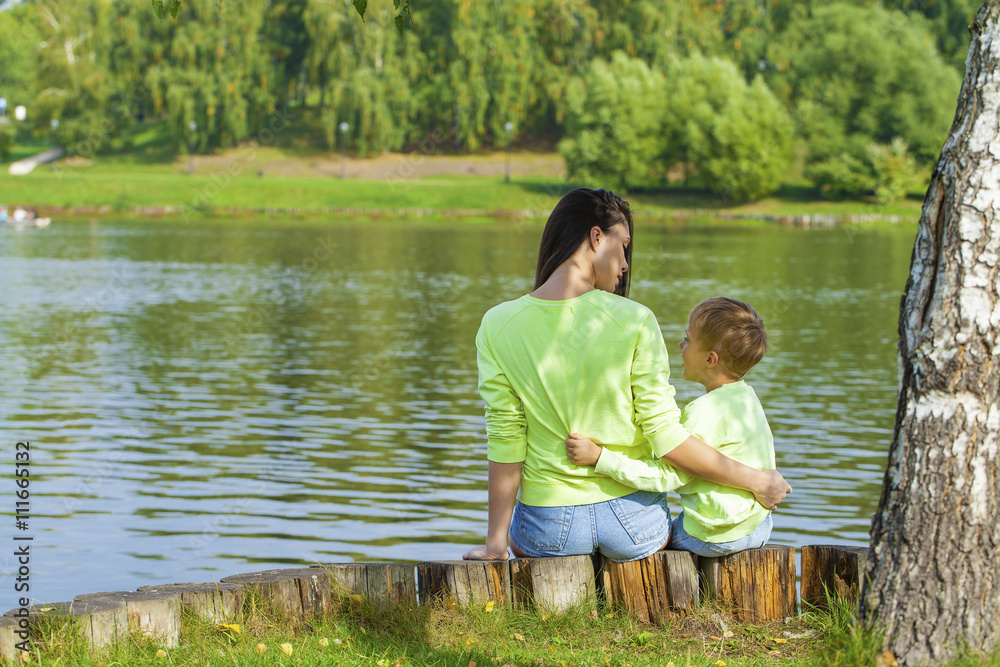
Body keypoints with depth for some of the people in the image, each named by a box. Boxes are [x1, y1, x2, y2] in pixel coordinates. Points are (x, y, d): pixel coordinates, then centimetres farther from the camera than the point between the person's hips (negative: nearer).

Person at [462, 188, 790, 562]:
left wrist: (496, 542, 2)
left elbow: (505, 442, -8)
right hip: (633, 523, -1)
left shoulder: (498, 326, -10)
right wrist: (755, 481, -2)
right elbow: (667, 439, -15)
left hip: (550, 529, 1)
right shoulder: (634, 322, -15)